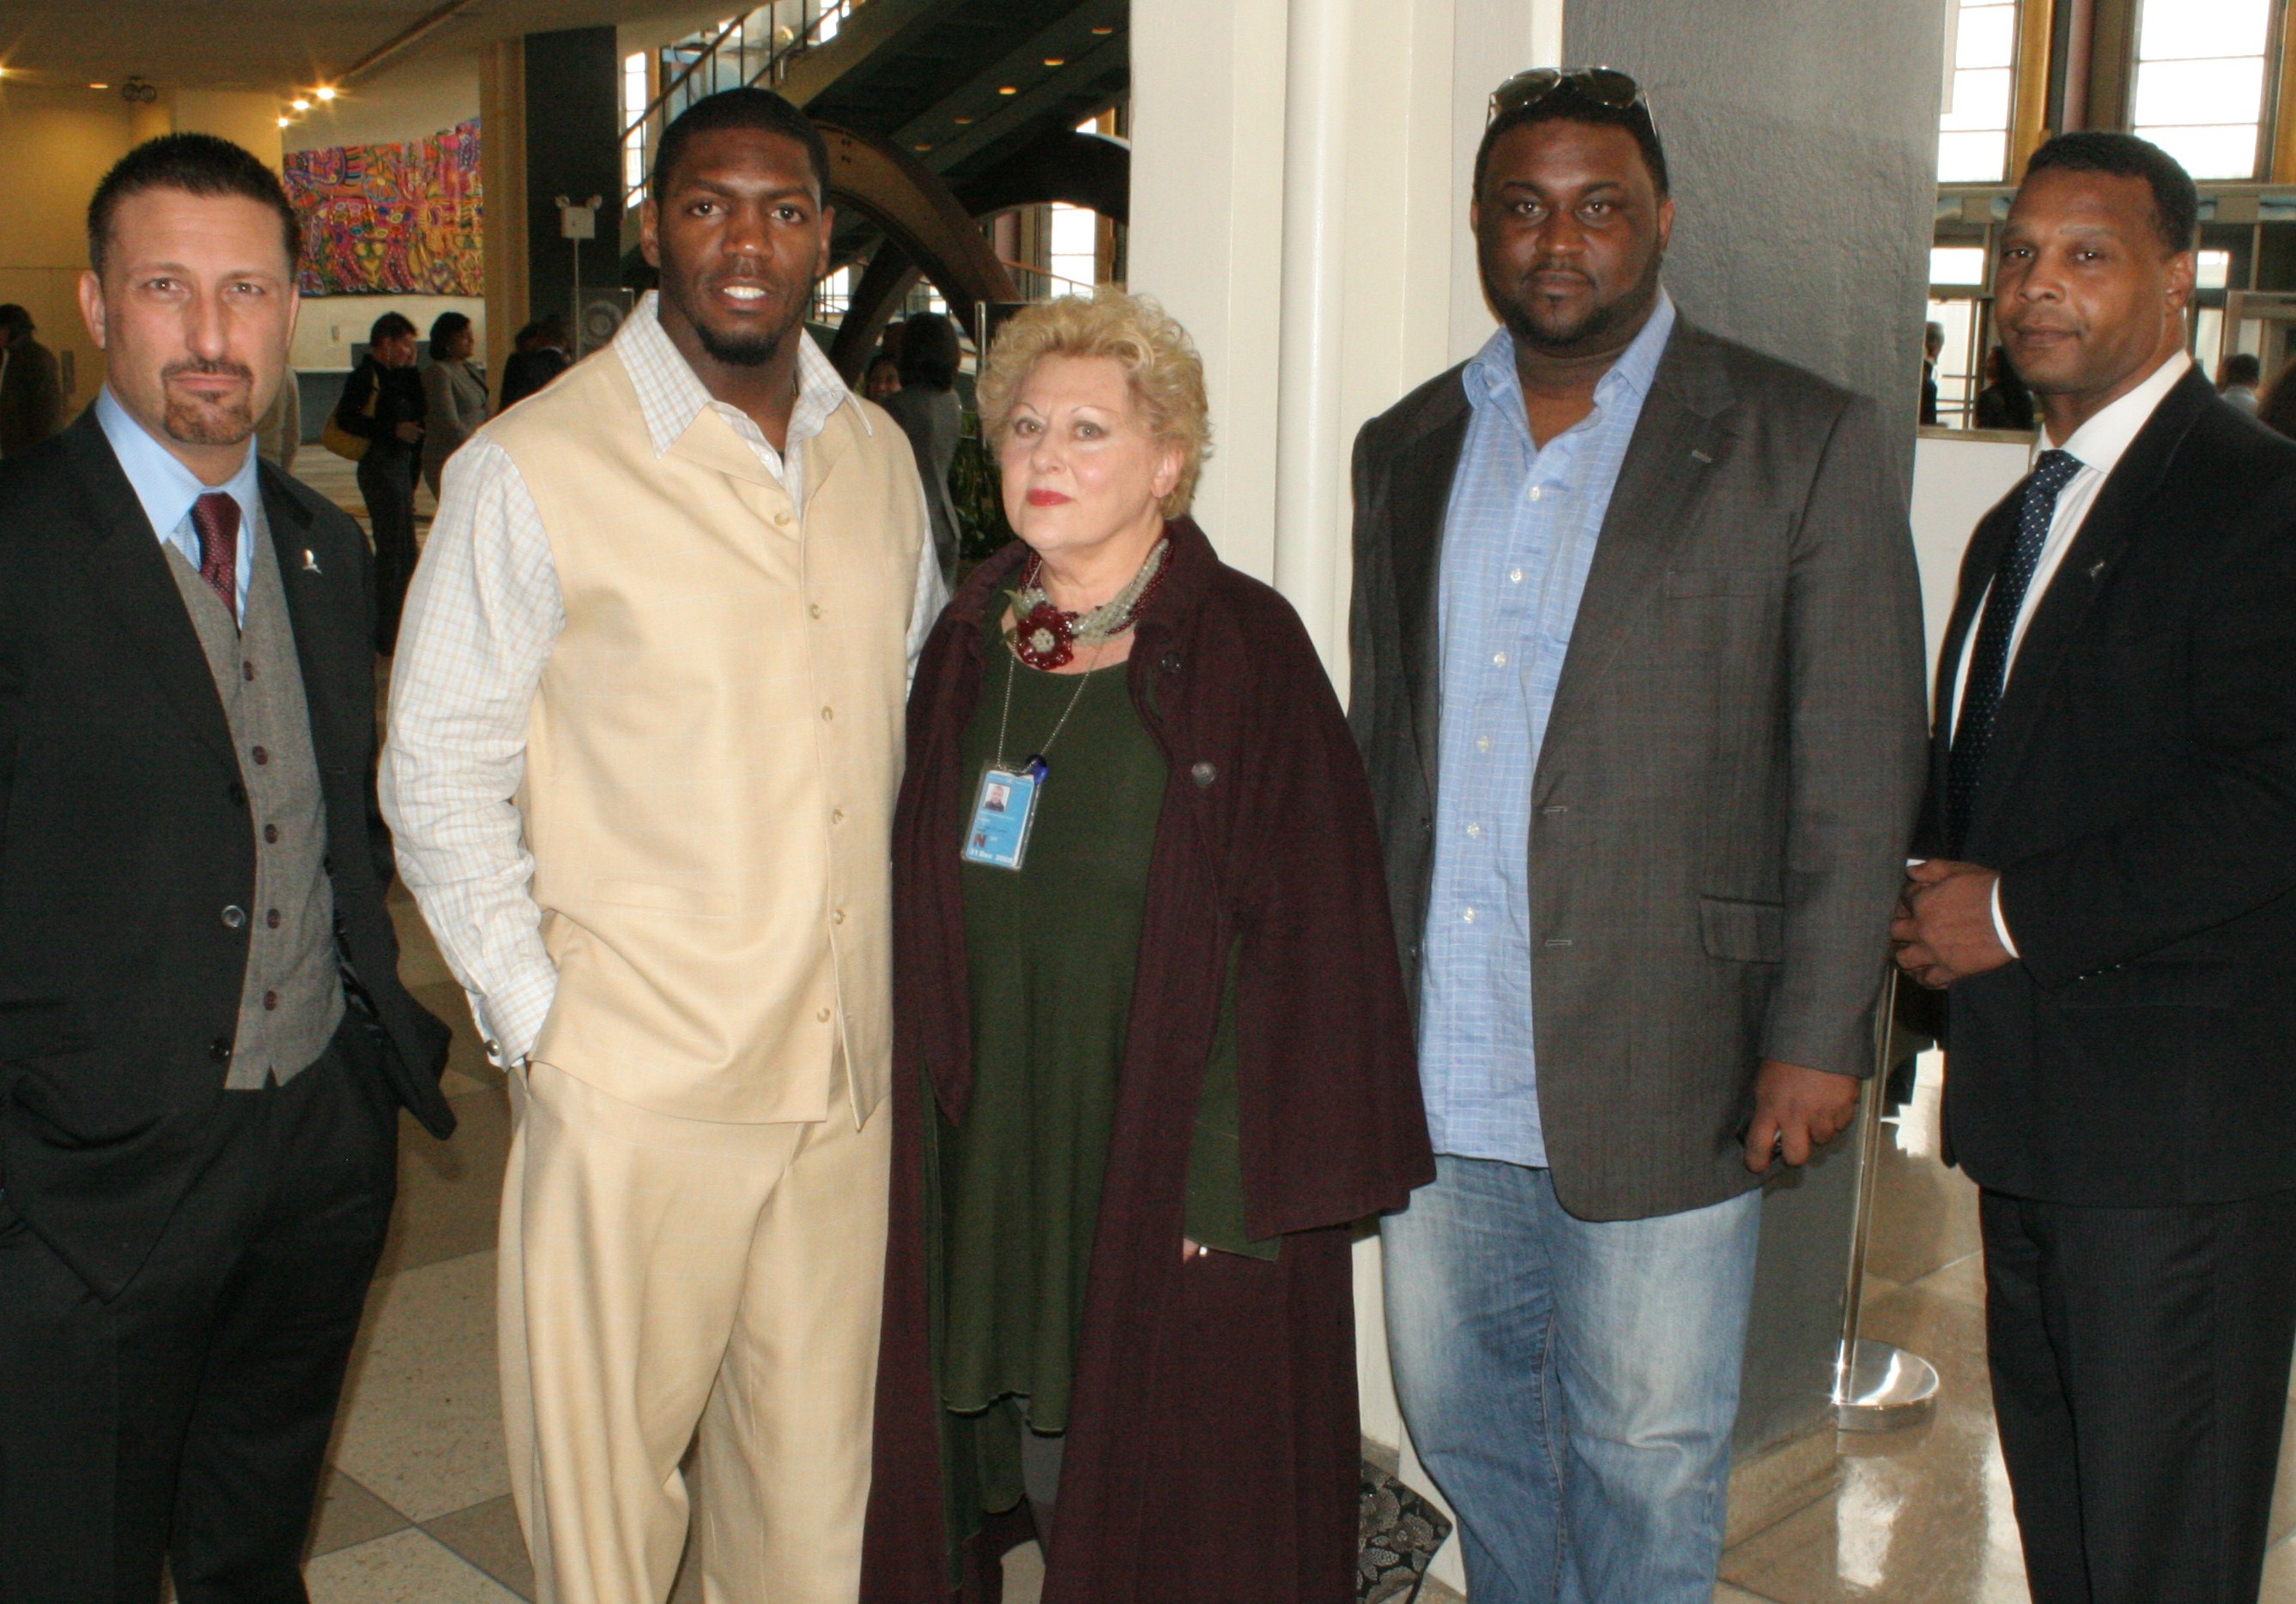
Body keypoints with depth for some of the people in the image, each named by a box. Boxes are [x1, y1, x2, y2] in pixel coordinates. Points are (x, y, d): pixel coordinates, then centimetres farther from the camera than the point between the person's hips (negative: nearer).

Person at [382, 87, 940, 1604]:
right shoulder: (536, 465, -6)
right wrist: (534, 1013, -8)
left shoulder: (880, 457, 9)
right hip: (636, 1074, -4)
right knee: (608, 1452, 7)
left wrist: (911, 958, 13)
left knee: (819, 1457, 14)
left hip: (851, 1064, 4)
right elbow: (440, 770, -3)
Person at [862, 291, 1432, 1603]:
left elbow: (1312, 926, -13)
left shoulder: (1244, 645, -10)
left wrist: (1244, 1178, -17)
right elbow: (922, 903, 13)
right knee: (1025, 1473, 15)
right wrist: (928, 1125, 8)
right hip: (993, 1161, 5)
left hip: (1178, 1178, -5)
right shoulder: (971, 642, 7)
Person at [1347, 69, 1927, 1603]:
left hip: (1658, 1072, -4)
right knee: (1462, 1418, 17)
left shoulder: (1804, 441, -3)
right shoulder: (1407, 449, 11)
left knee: (1646, 1461, 9)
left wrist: (1820, 1033, -10)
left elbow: (1860, 768, -5)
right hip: (1435, 1071, 4)